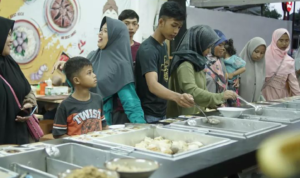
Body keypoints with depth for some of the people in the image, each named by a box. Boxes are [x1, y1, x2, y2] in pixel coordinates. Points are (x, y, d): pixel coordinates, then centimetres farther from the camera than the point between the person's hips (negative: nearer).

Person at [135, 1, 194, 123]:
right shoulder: (148, 49, -20)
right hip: (148, 115, -9)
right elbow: (152, 85, -34)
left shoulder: (163, 46, 7)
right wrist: (176, 97, -50)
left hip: (161, 113, 9)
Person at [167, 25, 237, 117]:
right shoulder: (185, 65, -15)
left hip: (195, 114, 8)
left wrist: (217, 104, 7)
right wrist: (220, 97, -24)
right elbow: (192, 92, -26)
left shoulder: (197, 61, 12)